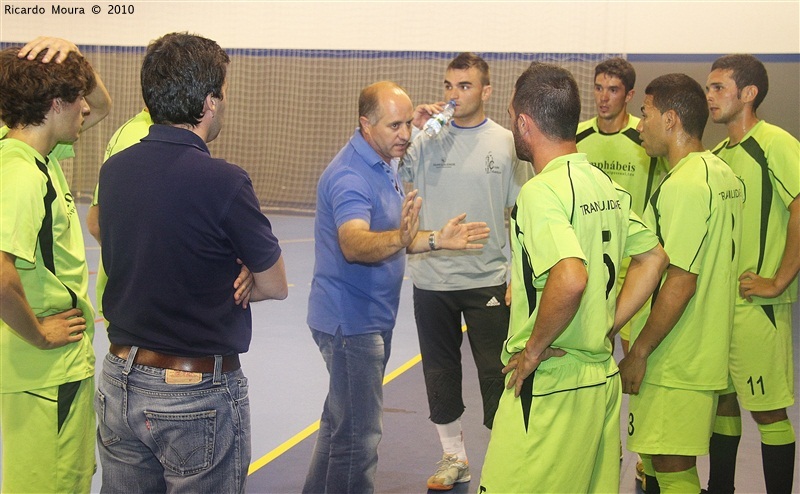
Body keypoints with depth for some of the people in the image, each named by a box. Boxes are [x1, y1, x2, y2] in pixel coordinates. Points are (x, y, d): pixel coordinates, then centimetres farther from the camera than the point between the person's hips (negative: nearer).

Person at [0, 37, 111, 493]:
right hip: (45, 373, -10)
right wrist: (39, 335, -22)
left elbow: (102, 107, 21)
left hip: (63, 366, 10)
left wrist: (73, 56, 2)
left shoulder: (43, 155, 5)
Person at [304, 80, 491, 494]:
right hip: (350, 320, -10)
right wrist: (400, 238, -59)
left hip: (371, 319, 10)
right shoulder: (350, 176, -22)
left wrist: (436, 239, 4)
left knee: (340, 422, 23)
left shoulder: (384, 165, 9)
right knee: (358, 437, -4)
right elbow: (354, 243, -41)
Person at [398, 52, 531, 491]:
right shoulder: (426, 141, 1)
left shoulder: (506, 144, 0)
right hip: (431, 280, 2)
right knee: (440, 373, 14)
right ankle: (453, 457, 32)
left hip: (488, 282, -2)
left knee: (496, 374, 3)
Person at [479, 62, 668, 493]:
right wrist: (607, 325, 11)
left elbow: (571, 278, -32)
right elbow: (654, 258, 16)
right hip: (603, 376, 9)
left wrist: (533, 348, -18)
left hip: (550, 386, -9)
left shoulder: (541, 190, -18)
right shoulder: (604, 184, 8)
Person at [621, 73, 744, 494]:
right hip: (707, 352, 10)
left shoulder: (684, 184, -19)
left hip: (674, 362, -10)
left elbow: (680, 282, -23)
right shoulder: (723, 174, 10)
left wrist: (639, 352, -16)